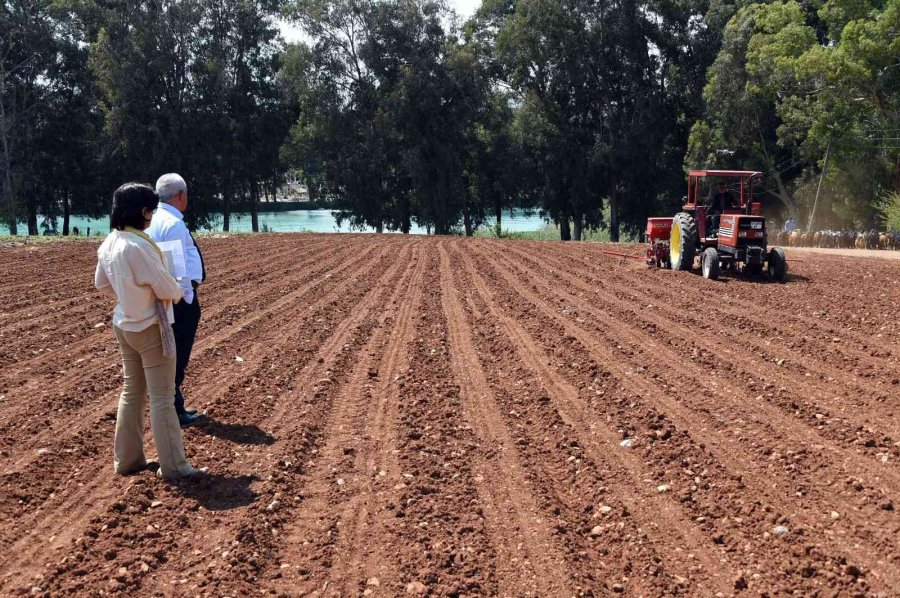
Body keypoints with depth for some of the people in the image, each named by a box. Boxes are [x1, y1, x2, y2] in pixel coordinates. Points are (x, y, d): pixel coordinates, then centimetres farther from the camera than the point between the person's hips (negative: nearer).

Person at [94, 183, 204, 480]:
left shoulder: (109, 243, 1)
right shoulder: (138, 245, -25)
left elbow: (102, 283, 14)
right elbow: (166, 288, -20)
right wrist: (178, 291, 1)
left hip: (124, 325, 9)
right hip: (150, 327, -8)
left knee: (132, 391, 18)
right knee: (161, 397, 0)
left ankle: (127, 458, 26)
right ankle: (173, 466, 7)